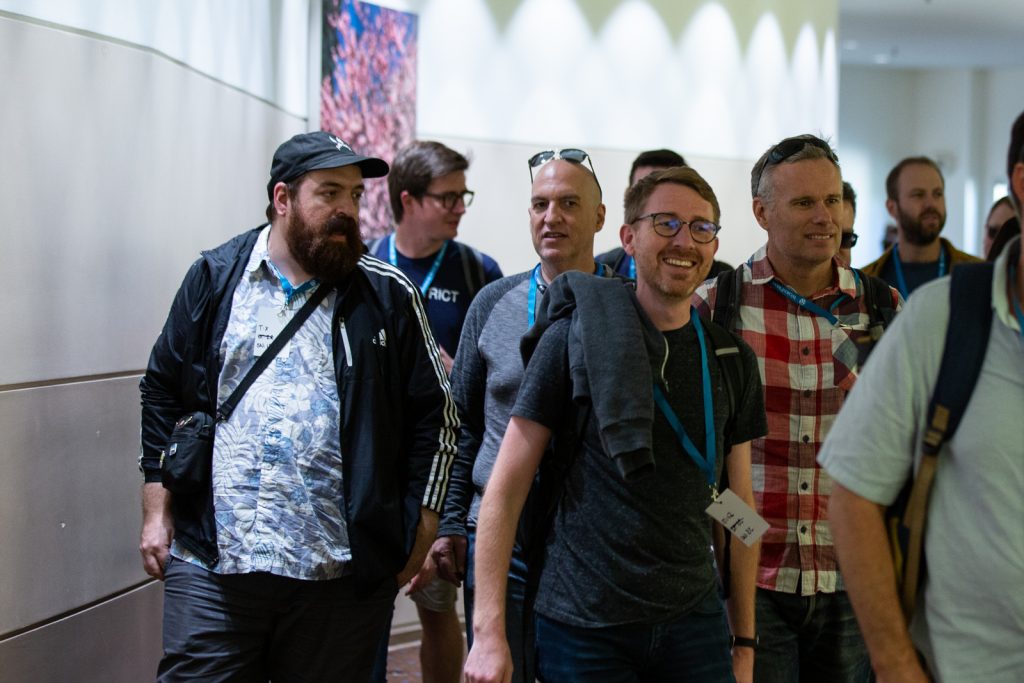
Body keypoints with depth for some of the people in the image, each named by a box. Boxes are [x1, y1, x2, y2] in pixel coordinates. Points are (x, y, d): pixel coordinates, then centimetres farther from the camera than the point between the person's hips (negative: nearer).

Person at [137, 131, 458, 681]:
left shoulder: (388, 296, 4)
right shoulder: (215, 278, 8)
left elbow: (434, 417, 7)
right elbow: (163, 395, 12)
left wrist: (417, 533, 2)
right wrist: (157, 513, 6)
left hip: (340, 570, 0)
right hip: (213, 560, 1)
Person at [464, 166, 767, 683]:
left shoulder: (732, 359, 7)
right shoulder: (575, 338, -6)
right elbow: (506, 489, -7)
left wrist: (745, 640, 9)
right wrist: (488, 632, -13)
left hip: (694, 621, 4)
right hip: (583, 627, -3)